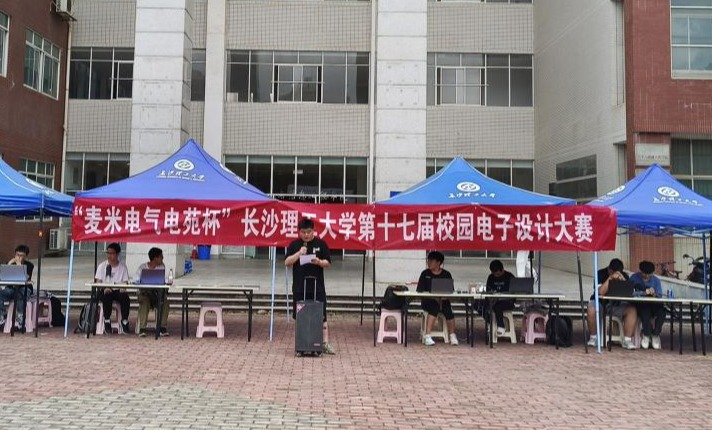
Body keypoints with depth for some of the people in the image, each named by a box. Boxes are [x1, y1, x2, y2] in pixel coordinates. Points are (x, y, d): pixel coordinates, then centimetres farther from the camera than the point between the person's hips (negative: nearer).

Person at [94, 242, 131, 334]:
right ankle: (107, 321, -20)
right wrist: (104, 288, -22)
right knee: (107, 297, -36)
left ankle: (124, 321, -16)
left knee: (126, 298, -31)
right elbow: (98, 282, -1)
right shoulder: (102, 266, 7)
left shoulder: (122, 266, 9)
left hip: (118, 290, 1)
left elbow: (125, 282, 4)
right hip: (105, 290, -1)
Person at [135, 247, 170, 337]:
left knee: (165, 302, -28)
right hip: (144, 292, -2)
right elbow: (136, 281, -8)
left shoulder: (161, 267, 6)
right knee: (145, 302, -35)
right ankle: (142, 329, -32)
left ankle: (163, 328, -24)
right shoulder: (143, 267, -1)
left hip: (156, 293, 2)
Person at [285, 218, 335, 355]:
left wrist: (319, 262, -19)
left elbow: (328, 264, 2)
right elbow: (287, 262, -1)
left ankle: (325, 343, 3)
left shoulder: (321, 244, 2)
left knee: (321, 315, -2)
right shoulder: (294, 245, 5)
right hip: (299, 287, 1)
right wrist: (299, 253, -15)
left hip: (317, 286, -1)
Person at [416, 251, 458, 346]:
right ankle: (427, 336, -34)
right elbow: (419, 290, -1)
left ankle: (452, 336, -13)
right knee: (434, 307, -33)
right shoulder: (425, 273, 6)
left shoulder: (446, 274, 7)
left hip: (443, 300, 1)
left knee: (448, 309, -29)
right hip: (428, 300, -1)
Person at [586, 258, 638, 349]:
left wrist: (623, 280, -29)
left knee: (632, 310, -23)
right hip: (600, 302, -3)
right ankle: (593, 337, -13)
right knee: (591, 310, -34)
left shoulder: (624, 276, -2)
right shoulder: (601, 274, -13)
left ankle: (627, 340, -16)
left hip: (617, 304, 4)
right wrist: (610, 278, -31)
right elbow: (601, 292, -27)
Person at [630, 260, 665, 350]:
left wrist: (654, 294, -19)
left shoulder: (656, 280, 13)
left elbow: (660, 295, 3)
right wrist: (645, 292, -16)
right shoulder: (634, 278, 4)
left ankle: (655, 334, -9)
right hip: (640, 305, -3)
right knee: (645, 312, -37)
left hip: (654, 305, 3)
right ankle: (646, 335, -12)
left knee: (661, 311, -31)